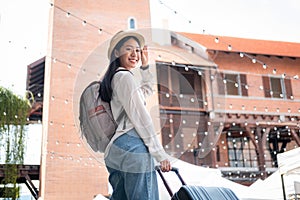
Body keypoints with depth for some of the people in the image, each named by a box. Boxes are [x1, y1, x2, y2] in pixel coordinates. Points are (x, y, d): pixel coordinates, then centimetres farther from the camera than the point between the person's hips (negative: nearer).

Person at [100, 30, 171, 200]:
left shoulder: (114, 78, 23)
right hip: (134, 147, -10)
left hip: (116, 148, 10)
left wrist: (145, 66, 30)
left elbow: (146, 91, 40)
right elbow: (140, 117, -12)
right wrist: (160, 153, -12)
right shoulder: (125, 76, -6)